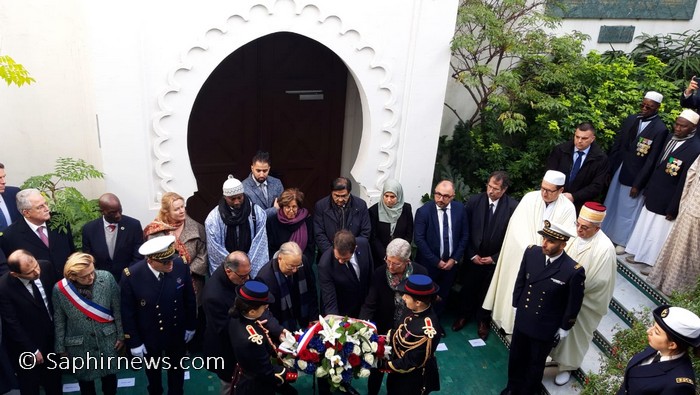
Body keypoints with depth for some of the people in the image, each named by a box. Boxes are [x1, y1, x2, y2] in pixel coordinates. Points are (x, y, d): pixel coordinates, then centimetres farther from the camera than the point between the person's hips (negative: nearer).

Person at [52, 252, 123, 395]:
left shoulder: (107, 278, -22)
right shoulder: (59, 289, -20)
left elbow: (117, 309, -8)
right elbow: (59, 321, -5)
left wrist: (120, 335, -1)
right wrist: (61, 347, 4)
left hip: (107, 339, 1)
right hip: (79, 345, 0)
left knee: (110, 375, 21)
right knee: (85, 380, 22)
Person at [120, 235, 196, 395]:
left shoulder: (180, 265, -24)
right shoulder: (131, 276, -29)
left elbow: (190, 298, -8)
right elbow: (127, 313, -15)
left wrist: (190, 326, 2)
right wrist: (134, 342, -8)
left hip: (177, 333, 1)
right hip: (149, 337, -1)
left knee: (177, 368, 25)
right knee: (152, 369, 28)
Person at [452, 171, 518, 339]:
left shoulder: (513, 207, -18)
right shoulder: (474, 201, -12)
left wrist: (495, 258, -9)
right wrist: (472, 254, -7)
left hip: (495, 259, -1)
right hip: (473, 257, 1)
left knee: (487, 291, 16)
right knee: (468, 287, 18)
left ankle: (483, 320, 39)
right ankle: (464, 315, 42)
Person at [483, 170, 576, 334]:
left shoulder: (567, 208, -9)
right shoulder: (530, 198, -6)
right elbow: (517, 225, -10)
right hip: (520, 256, 2)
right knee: (513, 290, 12)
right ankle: (507, 321, 30)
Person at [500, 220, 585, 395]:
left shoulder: (574, 271, -27)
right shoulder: (531, 252, -15)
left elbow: (574, 304, -13)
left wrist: (564, 328, -3)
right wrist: (516, 305, 9)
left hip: (545, 328, -4)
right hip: (522, 319, 4)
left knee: (535, 364, 21)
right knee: (515, 358, 24)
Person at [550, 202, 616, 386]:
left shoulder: (605, 248, -27)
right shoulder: (575, 235, -11)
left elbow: (599, 280, -22)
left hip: (584, 302, -5)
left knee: (575, 334, 16)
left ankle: (567, 366, 38)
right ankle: (557, 354, 46)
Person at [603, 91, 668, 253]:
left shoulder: (660, 129, -16)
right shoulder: (631, 119, 1)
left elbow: (651, 160, -14)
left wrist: (638, 184, -13)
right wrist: (609, 167, 4)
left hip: (636, 176, -5)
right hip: (619, 171, 5)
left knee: (628, 209, 9)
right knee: (611, 205, 17)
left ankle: (622, 241, 27)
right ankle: (606, 234, 35)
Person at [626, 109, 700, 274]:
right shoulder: (670, 138, -1)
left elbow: (685, 182, -20)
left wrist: (673, 208, -16)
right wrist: (648, 189, 12)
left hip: (667, 201, -6)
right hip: (653, 196, 7)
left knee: (659, 232, 9)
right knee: (645, 226, 20)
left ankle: (653, 262, 27)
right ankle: (640, 253, 38)